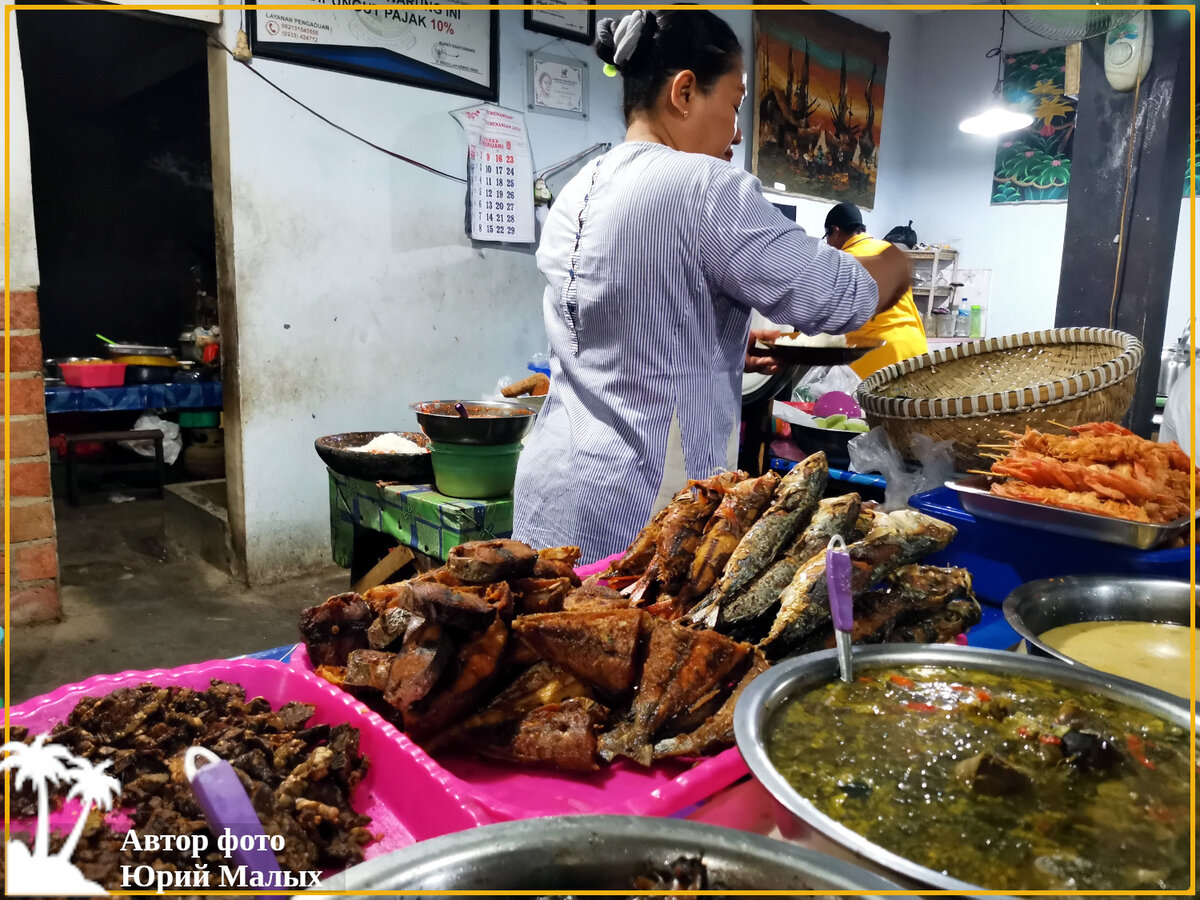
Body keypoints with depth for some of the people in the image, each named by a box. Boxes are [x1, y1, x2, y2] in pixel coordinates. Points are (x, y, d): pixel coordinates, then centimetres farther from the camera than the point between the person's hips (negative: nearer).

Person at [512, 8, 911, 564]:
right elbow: (835, 297, -10)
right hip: (635, 503, -8)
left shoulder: (574, 195, 10)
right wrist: (895, 264, 11)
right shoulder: (703, 187, -15)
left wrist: (745, 346, 23)